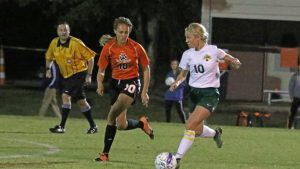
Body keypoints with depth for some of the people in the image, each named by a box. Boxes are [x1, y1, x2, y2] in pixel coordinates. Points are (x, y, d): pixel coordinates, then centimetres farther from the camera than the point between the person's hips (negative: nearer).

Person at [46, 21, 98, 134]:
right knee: (81, 101, 13)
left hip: (79, 74, -6)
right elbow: (49, 57, 20)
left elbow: (90, 57, -12)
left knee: (66, 96, -20)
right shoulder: (54, 43, 0)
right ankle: (93, 126, 25)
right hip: (66, 76, 6)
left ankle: (62, 126, -18)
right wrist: (48, 69, 7)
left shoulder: (76, 43, -17)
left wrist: (89, 75, -13)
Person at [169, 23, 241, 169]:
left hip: (209, 93, -6)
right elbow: (183, 74, 13)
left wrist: (235, 63, -18)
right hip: (194, 93, 6)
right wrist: (176, 83, -8)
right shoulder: (188, 54, 1)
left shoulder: (213, 51, -10)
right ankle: (215, 133, 43)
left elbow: (231, 60, 6)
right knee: (197, 131, 9)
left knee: (190, 125, -20)